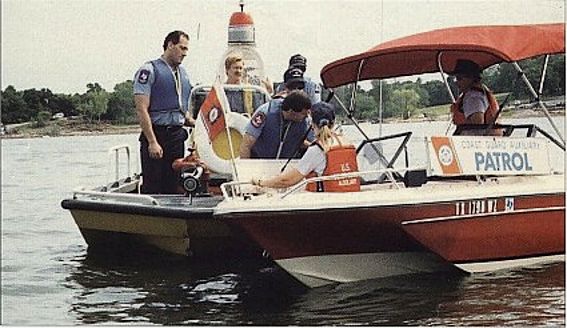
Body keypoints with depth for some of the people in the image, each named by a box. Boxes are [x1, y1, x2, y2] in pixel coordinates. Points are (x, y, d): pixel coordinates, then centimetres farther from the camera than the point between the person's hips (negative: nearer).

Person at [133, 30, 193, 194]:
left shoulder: (183, 73, 17)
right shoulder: (149, 70, -5)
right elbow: (142, 110, -12)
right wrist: (152, 142, -18)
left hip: (177, 136, 7)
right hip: (156, 135, -7)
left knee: (173, 189, 8)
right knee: (152, 189, -6)